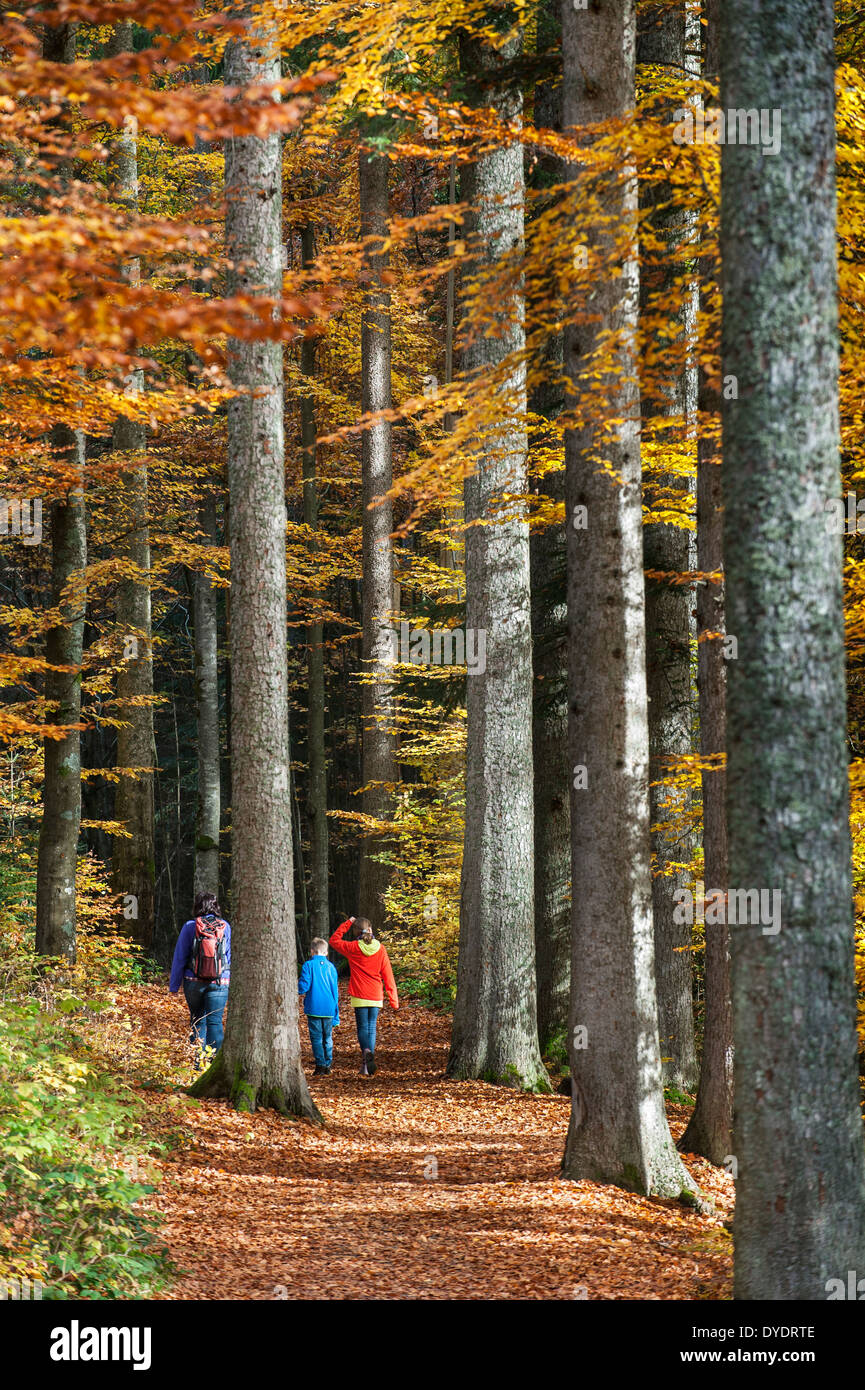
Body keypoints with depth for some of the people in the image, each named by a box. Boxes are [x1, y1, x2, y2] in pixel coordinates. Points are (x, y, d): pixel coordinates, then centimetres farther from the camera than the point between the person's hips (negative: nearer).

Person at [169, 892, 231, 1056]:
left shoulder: (190, 927, -4)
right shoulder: (225, 927, 0)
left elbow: (179, 958, 0)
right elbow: (230, 957, 7)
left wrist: (173, 985, 6)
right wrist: (231, 984, 17)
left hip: (193, 981, 0)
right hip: (220, 983, 0)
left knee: (197, 1020, 14)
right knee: (215, 1021, -1)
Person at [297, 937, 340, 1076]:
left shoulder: (309, 965, -6)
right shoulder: (331, 967, 6)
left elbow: (304, 984, -15)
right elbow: (335, 990, 9)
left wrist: (302, 993, 12)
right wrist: (336, 1015, 15)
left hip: (314, 1008, -4)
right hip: (329, 1008, 4)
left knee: (316, 1038, 1)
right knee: (327, 1038, 13)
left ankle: (320, 1065, -2)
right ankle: (328, 1064, 14)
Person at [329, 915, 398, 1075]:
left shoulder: (353, 948, -7)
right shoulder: (380, 949, -1)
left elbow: (334, 940, 11)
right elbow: (387, 974, 1)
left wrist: (348, 923, 13)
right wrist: (393, 999, 4)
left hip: (359, 996, -2)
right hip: (376, 996, 2)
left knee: (362, 1027, 4)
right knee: (371, 1028, 11)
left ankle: (366, 1051, -24)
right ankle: (369, 1063, 6)